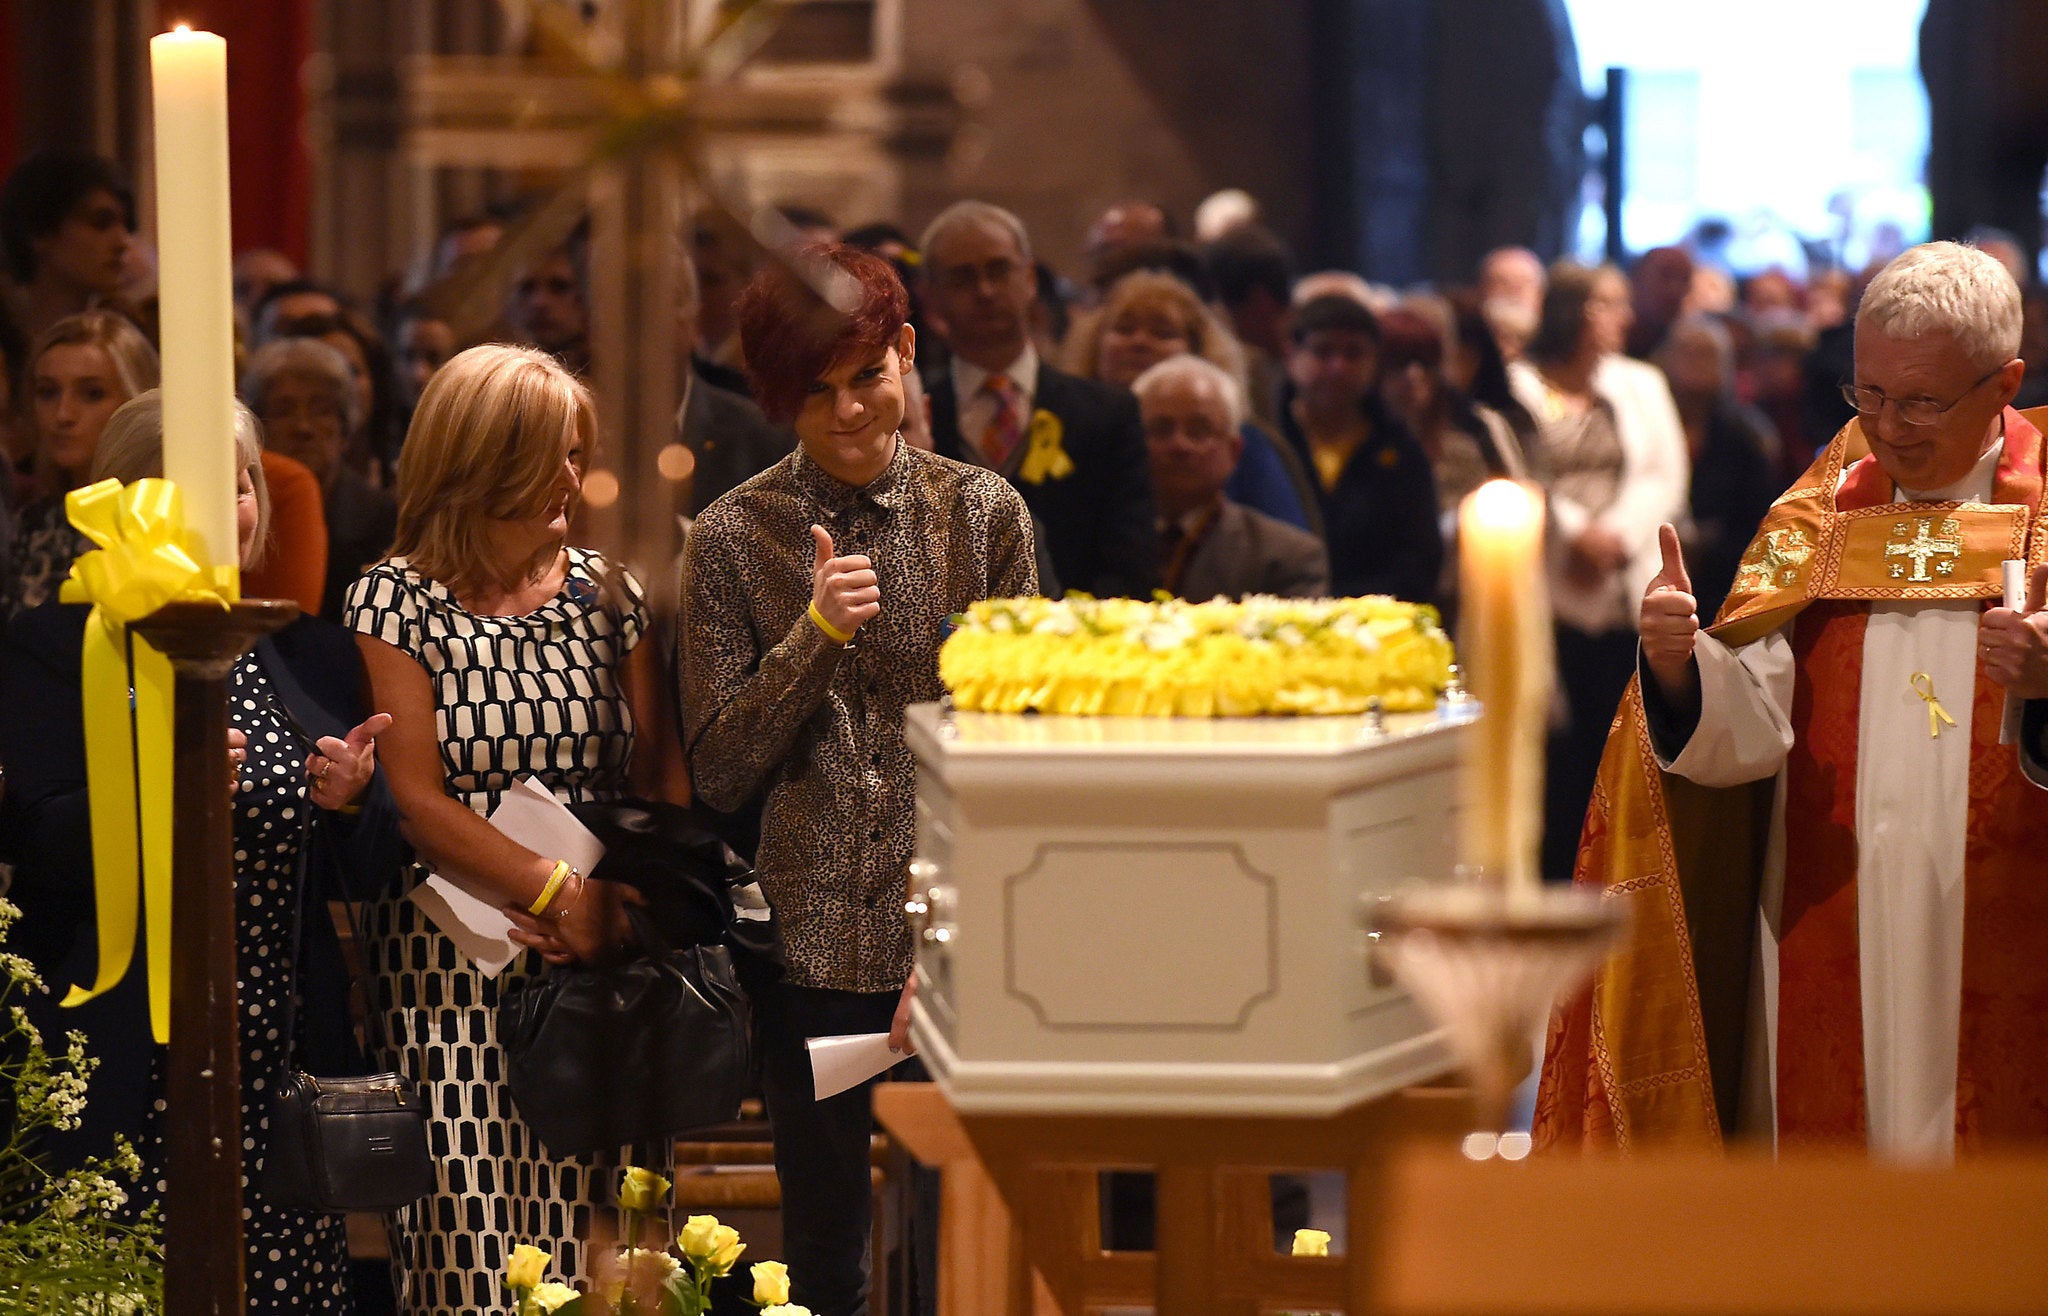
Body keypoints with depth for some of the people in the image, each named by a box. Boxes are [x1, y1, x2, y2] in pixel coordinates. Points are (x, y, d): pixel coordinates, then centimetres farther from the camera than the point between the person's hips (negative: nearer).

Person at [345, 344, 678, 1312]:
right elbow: (416, 801, -6)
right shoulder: (397, 599, 0)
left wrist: (616, 896, -9)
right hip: (453, 971, -3)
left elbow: (654, 779, 10)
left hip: (597, 962, 3)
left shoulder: (606, 594, 12)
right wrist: (560, 892, -12)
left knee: (584, 1236, -4)